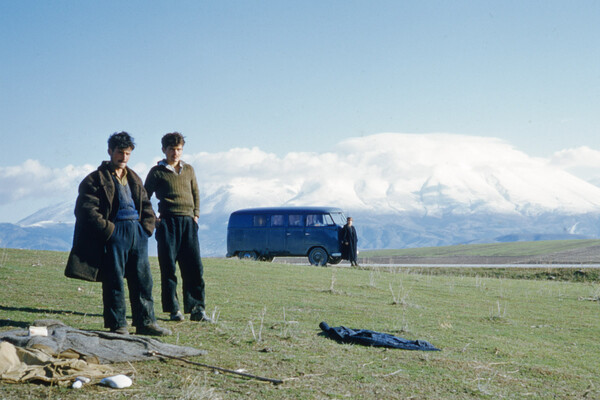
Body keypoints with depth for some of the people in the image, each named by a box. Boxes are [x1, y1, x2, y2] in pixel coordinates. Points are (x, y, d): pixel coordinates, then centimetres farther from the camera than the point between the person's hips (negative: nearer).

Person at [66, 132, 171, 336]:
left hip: (137, 233, 6)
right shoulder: (97, 179, -1)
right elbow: (88, 210, -8)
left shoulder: (134, 178, 21)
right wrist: (109, 230, -14)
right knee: (114, 281, -3)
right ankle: (117, 325, 4)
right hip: (114, 233, -6)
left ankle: (146, 322, 12)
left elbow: (146, 205, 25)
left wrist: (147, 227, 8)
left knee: (143, 280, 6)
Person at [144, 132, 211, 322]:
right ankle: (173, 309, 2)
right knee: (169, 267, -3)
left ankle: (196, 309, 1)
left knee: (194, 267, -2)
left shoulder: (188, 169, 17)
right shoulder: (157, 172, 5)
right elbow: (145, 197, 8)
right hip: (168, 222, -3)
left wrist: (196, 214, 12)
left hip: (188, 222, 3)